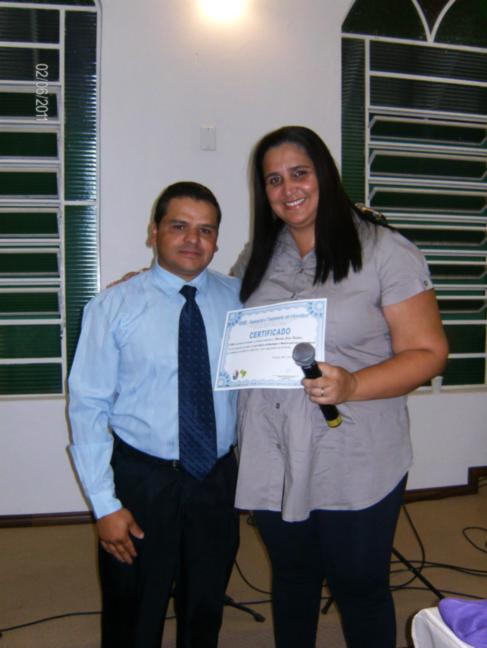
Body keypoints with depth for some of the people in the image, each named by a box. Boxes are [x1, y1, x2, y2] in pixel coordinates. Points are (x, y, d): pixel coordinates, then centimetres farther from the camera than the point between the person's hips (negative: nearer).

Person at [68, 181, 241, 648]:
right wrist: (104, 503, -12)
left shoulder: (238, 298, -1)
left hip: (218, 478, 3)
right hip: (142, 480, -2)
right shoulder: (113, 307, -9)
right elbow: (87, 406, -10)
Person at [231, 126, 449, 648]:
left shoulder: (384, 251, -10)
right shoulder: (257, 258, 7)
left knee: (359, 588, 13)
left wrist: (352, 386, -27)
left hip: (355, 467, -4)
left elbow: (427, 353, -11)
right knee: (291, 580, 22)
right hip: (271, 462, 5)